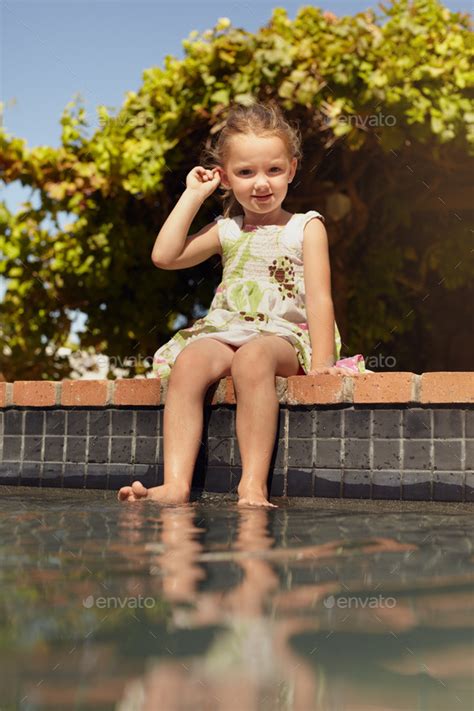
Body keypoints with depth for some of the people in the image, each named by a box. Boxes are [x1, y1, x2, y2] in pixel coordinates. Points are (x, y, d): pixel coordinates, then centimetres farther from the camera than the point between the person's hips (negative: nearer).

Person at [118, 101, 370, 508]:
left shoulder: (306, 227, 10)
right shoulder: (226, 230, 20)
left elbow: (319, 297, 0)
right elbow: (165, 256, 8)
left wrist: (321, 362, -14)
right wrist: (192, 196, 12)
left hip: (284, 335, -3)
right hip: (223, 332, 3)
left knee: (252, 358, -39)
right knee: (189, 361, -32)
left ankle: (254, 486, -42)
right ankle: (176, 484, -40)